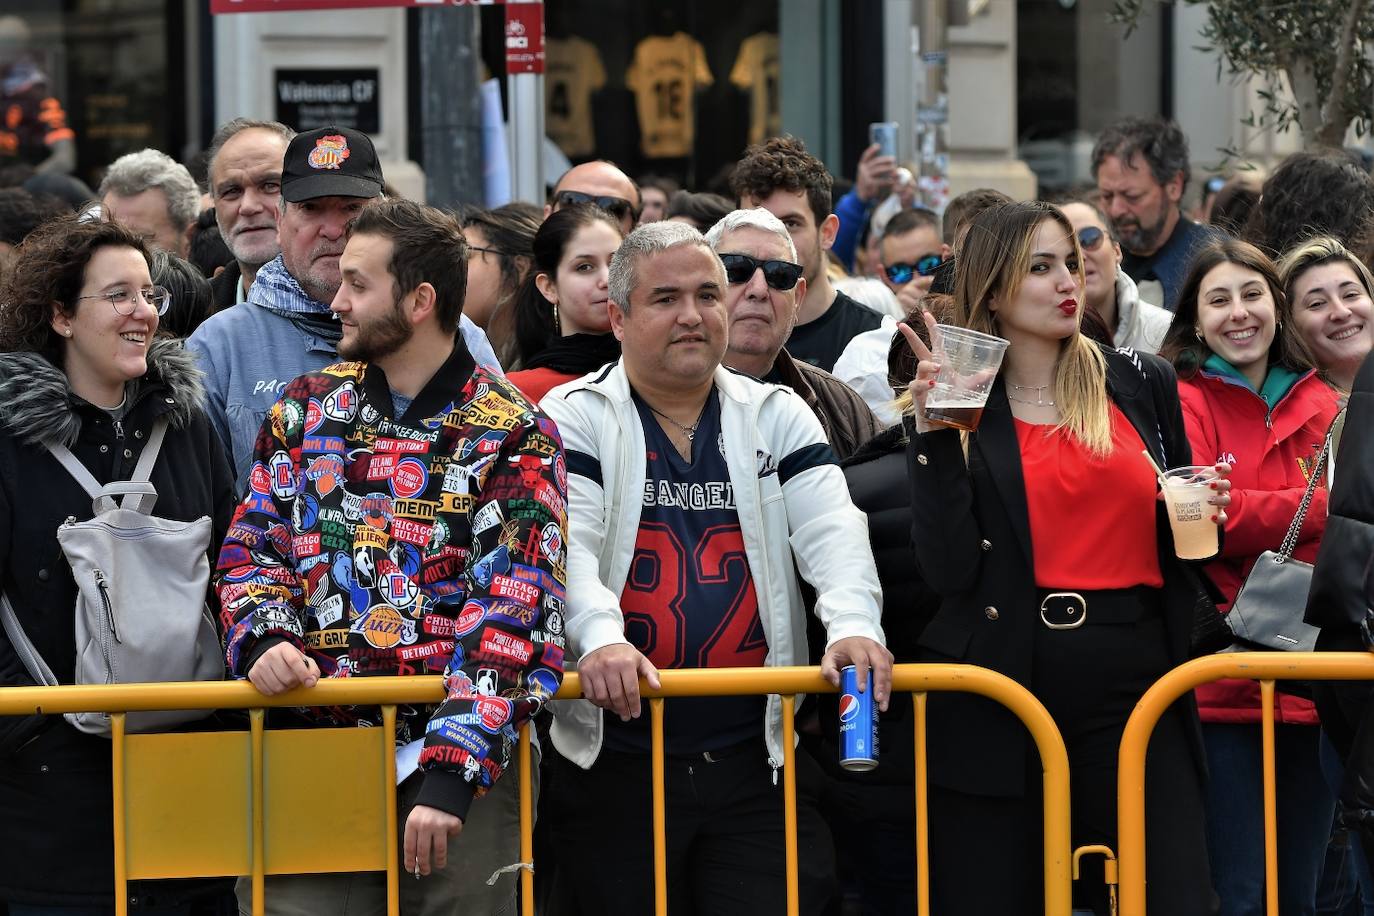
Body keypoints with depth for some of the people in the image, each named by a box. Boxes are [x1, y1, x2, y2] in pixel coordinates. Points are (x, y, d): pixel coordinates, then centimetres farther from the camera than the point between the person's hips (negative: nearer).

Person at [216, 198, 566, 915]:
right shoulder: (307, 407, 12)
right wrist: (262, 639, -9)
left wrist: (451, 771, -20)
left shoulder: (512, 435, -3)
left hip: (462, 757, -3)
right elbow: (251, 546, 15)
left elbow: (509, 607, -11)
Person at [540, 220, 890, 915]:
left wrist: (854, 624, -22)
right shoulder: (575, 417, 4)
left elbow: (832, 534, -2)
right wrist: (600, 638, -31)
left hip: (757, 760, 2)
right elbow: (564, 546, -11)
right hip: (618, 764, -2)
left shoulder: (778, 418, 12)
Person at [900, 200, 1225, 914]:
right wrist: (936, 438, -13)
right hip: (1002, 690, -2)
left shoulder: (1141, 384, 10)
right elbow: (950, 570, -8)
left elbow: (1175, 533, 22)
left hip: (1133, 676, 2)